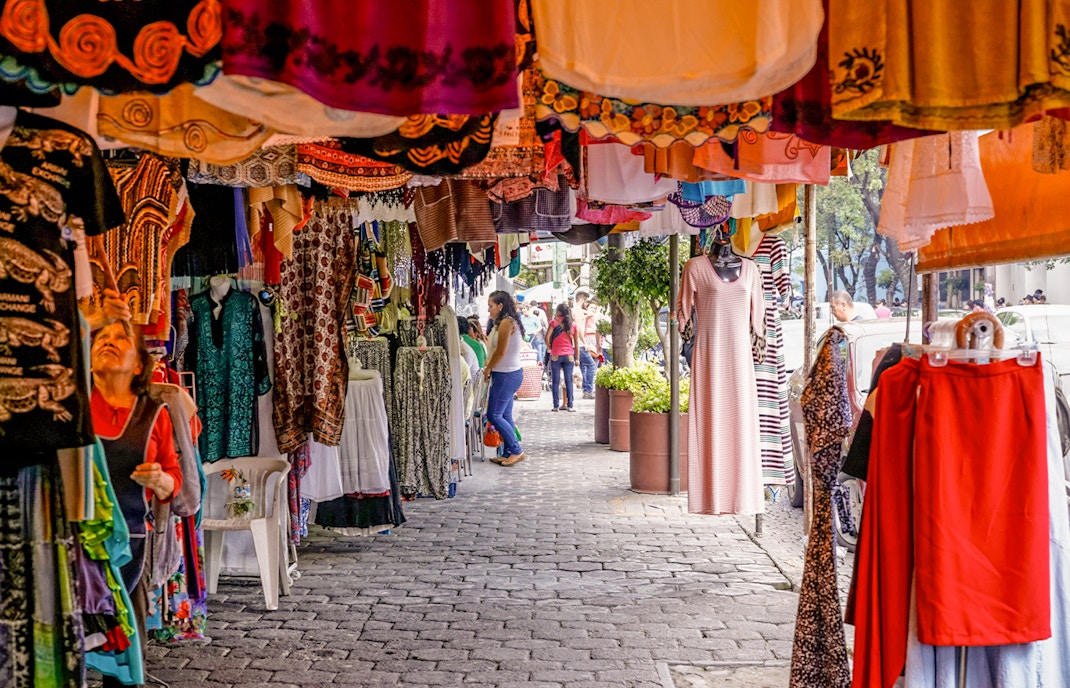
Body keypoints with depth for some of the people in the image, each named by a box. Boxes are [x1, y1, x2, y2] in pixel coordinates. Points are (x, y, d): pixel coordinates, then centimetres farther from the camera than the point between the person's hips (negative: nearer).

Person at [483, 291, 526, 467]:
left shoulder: (506, 323, -16)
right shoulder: (510, 322, 14)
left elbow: (500, 352, -17)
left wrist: (487, 370, -4)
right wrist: (490, 367, 6)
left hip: (506, 375, -10)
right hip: (509, 373, 10)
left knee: (494, 415, -7)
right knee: (505, 416, 12)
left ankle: (517, 451, -3)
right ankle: (509, 453, 16)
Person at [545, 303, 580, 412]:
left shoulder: (554, 322, -3)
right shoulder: (573, 325, 4)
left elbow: (547, 337, -11)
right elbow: (576, 343, 4)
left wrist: (549, 347, 7)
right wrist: (577, 358, 9)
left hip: (555, 355, -2)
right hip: (569, 355, 2)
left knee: (555, 381, 3)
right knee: (568, 381, 5)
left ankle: (556, 405, 3)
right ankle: (570, 405, 3)